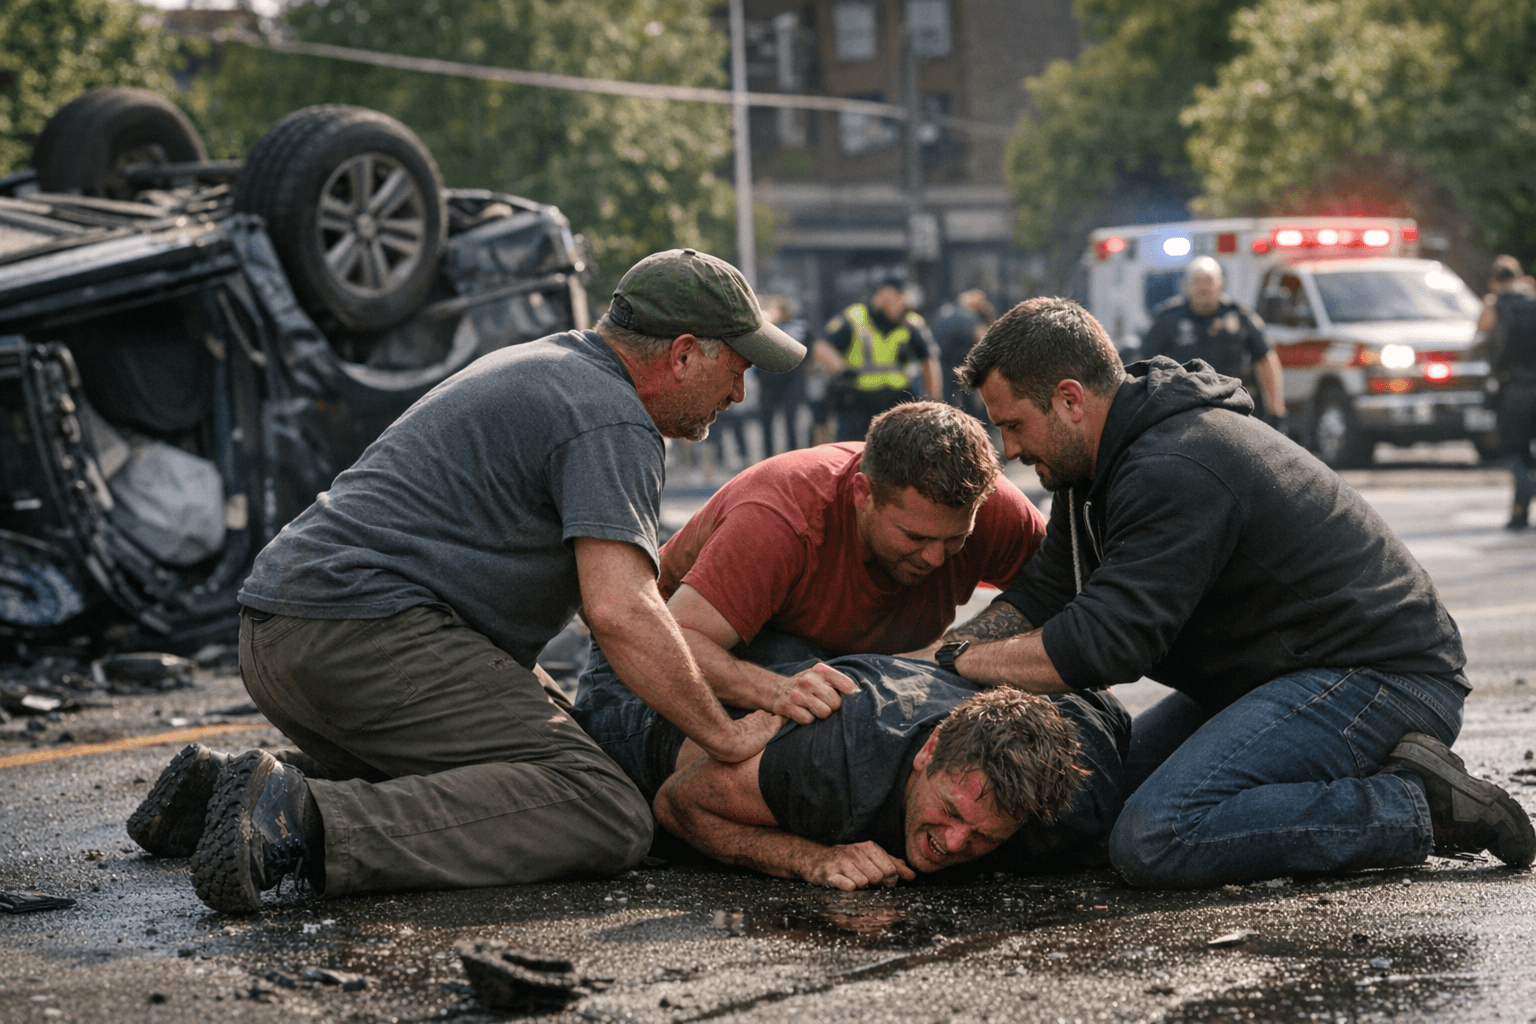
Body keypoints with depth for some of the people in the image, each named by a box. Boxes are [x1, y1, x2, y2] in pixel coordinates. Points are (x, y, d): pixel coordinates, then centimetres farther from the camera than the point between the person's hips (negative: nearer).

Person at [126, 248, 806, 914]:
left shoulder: (540, 366, 26)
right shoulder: (611, 419, -6)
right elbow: (618, 611, -18)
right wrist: (724, 737, -9)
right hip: (369, 631, -11)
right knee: (604, 818, -18)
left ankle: (222, 786, 15)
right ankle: (308, 824, -27)